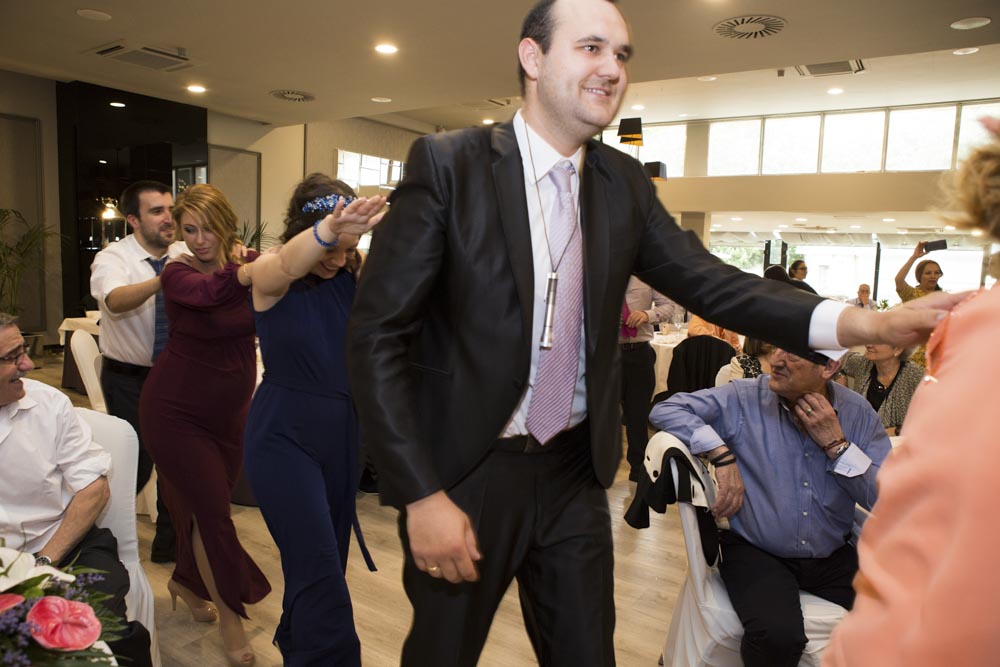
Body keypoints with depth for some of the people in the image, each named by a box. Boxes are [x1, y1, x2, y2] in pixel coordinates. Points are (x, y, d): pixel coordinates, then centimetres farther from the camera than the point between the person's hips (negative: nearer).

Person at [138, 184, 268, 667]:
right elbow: (210, 292, -39)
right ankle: (229, 617, 18)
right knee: (212, 510, -1)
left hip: (229, 409, 4)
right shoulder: (178, 274, -15)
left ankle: (186, 580, 45)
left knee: (204, 505, 17)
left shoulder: (250, 264, -4)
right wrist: (249, 268, -56)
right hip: (176, 410, -4)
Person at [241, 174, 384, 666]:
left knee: (323, 563, 20)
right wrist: (326, 231, -58)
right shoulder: (271, 276, -13)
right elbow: (288, 262, -36)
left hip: (343, 430, 5)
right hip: (284, 435, -5)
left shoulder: (353, 275, -1)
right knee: (321, 573, -9)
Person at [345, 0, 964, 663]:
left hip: (575, 470, 4)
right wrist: (421, 495, -17)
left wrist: (866, 322, -20)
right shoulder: (448, 162, -13)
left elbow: (707, 280, -5)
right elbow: (377, 333, -14)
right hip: (464, 471, -3)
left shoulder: (625, 182, 2)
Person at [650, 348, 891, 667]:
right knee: (776, 636, -30)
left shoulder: (859, 413, 0)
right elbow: (665, 409, -11)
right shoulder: (745, 398, -7)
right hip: (755, 552, -3)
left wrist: (835, 443, -14)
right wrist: (722, 455, -19)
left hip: (832, 556, 3)